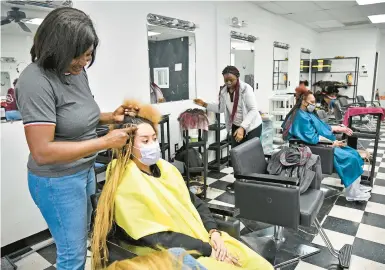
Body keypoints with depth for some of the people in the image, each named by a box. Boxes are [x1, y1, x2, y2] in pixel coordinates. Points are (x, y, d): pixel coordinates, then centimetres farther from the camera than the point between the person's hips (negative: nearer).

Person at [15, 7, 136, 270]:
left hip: (85, 170, 8)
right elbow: (43, 152, -29)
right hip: (58, 181, -7)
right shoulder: (36, 81, -25)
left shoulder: (78, 71, -1)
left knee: (82, 237, 25)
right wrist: (105, 142, -27)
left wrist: (110, 117, -4)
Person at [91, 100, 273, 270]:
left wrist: (214, 232, -7)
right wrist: (207, 250, -17)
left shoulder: (166, 168, 6)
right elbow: (158, 238, -18)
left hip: (202, 239, 6)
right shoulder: (126, 186, -16)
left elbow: (195, 204, 9)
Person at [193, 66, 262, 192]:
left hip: (252, 126, -5)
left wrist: (242, 128, -32)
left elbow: (253, 110, -23)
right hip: (236, 126, 5)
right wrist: (205, 104, -1)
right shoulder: (223, 91, -2)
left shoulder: (246, 89, -20)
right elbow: (221, 108, 11)